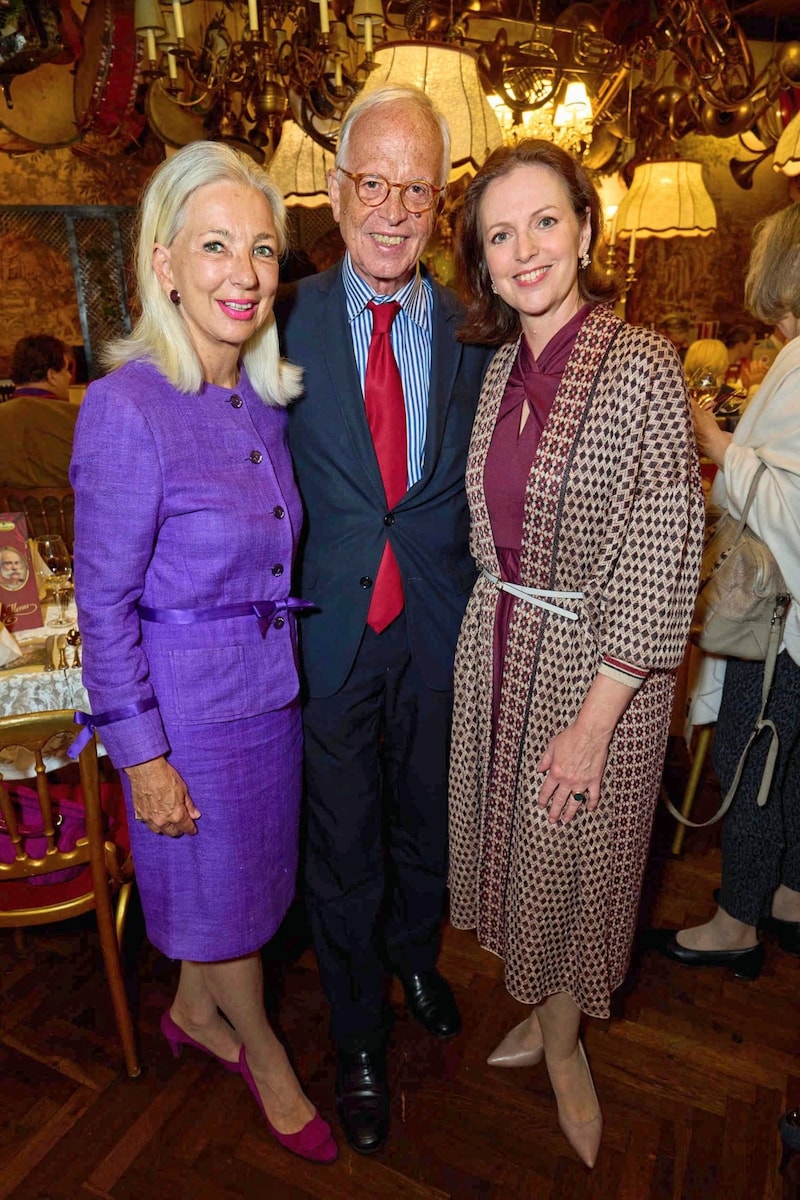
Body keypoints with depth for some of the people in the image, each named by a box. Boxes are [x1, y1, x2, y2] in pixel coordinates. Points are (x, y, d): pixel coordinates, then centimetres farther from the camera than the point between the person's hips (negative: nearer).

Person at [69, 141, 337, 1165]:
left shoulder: (266, 397, 1)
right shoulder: (126, 406, -20)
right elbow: (104, 604, -16)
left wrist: (282, 662, 11)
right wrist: (143, 755, -14)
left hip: (270, 684, 7)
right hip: (187, 697, -7)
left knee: (249, 868, 24)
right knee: (221, 888, 16)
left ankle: (194, 1009, 54)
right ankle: (264, 1054, 45)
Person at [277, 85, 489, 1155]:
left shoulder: (476, 331, -1)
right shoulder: (288, 323, -6)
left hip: (440, 633, 2)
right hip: (329, 634, -1)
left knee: (426, 825, 22)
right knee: (343, 851, 15)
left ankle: (416, 957, 55)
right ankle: (358, 1037, 42)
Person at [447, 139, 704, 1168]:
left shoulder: (640, 365, -14)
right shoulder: (499, 368, 5)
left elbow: (661, 558, -17)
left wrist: (594, 717, -17)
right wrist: (493, 622, 6)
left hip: (596, 661, -5)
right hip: (498, 646, 6)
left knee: (573, 857, 13)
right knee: (514, 844, 19)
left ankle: (563, 1047, 42)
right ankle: (544, 1015, 47)